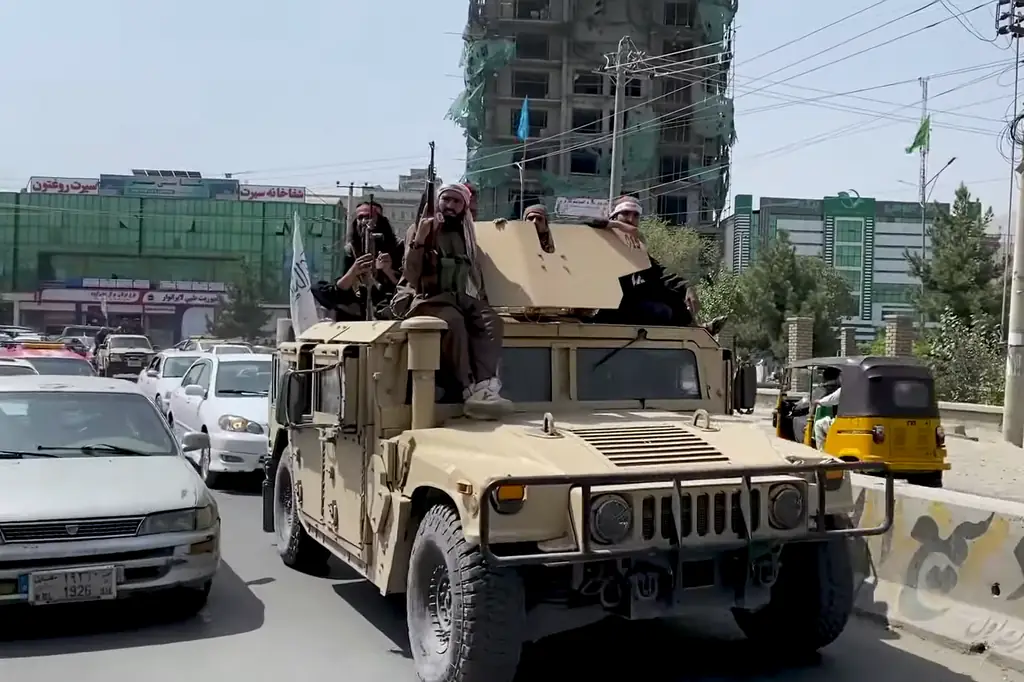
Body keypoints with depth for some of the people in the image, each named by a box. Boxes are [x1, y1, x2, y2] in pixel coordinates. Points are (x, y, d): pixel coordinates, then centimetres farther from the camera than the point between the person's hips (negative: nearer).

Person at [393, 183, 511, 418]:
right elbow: (411, 276, -6)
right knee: (453, 319, -38)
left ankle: (485, 387, -45)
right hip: (426, 298, -4)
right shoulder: (419, 229, 7)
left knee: (491, 319, -29)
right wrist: (420, 239, -17)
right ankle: (470, 390, -41)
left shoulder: (467, 233, 20)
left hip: (460, 297, 4)